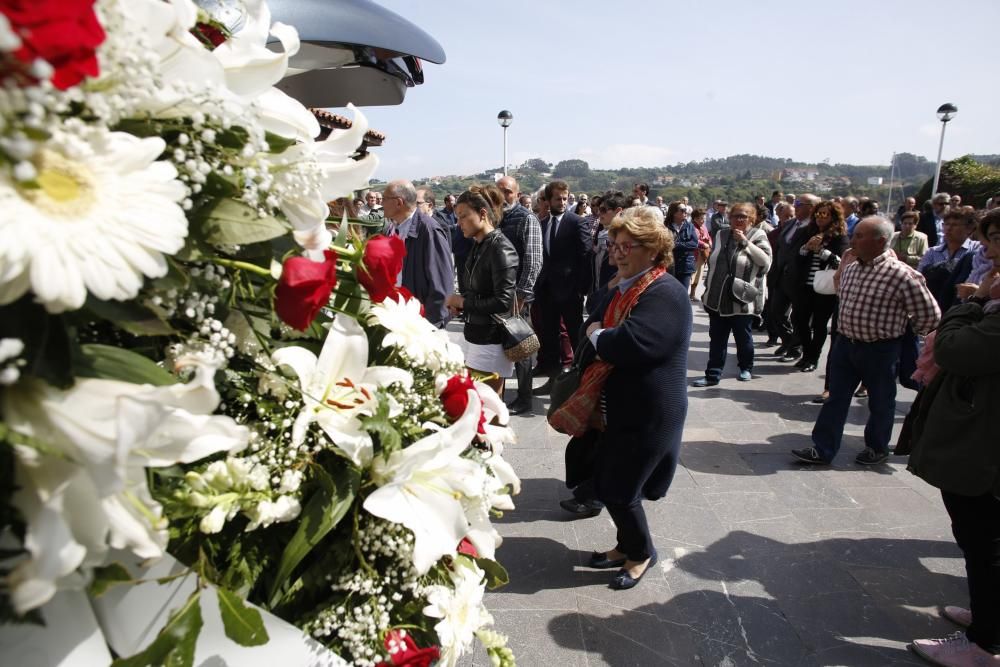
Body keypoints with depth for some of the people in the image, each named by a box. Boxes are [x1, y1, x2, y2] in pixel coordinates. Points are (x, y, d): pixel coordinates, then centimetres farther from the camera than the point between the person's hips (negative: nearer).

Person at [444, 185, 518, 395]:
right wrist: (459, 302, -1)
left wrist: (462, 301, -12)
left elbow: (503, 302, -22)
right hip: (478, 337, 8)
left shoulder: (500, 249, -17)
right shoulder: (479, 245, 9)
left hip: (492, 341, -8)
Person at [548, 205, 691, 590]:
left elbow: (629, 342, -34)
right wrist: (597, 334, -10)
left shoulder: (665, 294, -21)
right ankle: (626, 547, 40)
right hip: (618, 408, 9)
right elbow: (594, 326, 13)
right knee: (606, 484, 18)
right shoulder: (625, 288, 9)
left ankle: (642, 553, 30)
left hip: (648, 415, -9)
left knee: (619, 490, 3)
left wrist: (597, 335, -15)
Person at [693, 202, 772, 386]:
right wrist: (708, 287, 17)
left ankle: (746, 368, 31)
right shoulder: (721, 235, 10)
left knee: (743, 337, 10)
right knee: (716, 338, 6)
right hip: (718, 297, 4)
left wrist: (745, 241, -20)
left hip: (743, 298, -4)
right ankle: (713, 375, 11)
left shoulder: (758, 235, -2)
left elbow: (766, 261, -16)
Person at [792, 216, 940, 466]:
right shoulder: (850, 267, 0)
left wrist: (903, 331, 2)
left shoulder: (902, 275, -20)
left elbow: (930, 315, -12)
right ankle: (822, 449, 16)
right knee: (835, 398, 9)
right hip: (845, 342, 6)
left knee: (880, 403, 14)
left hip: (880, 349, -5)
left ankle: (877, 448, 34)